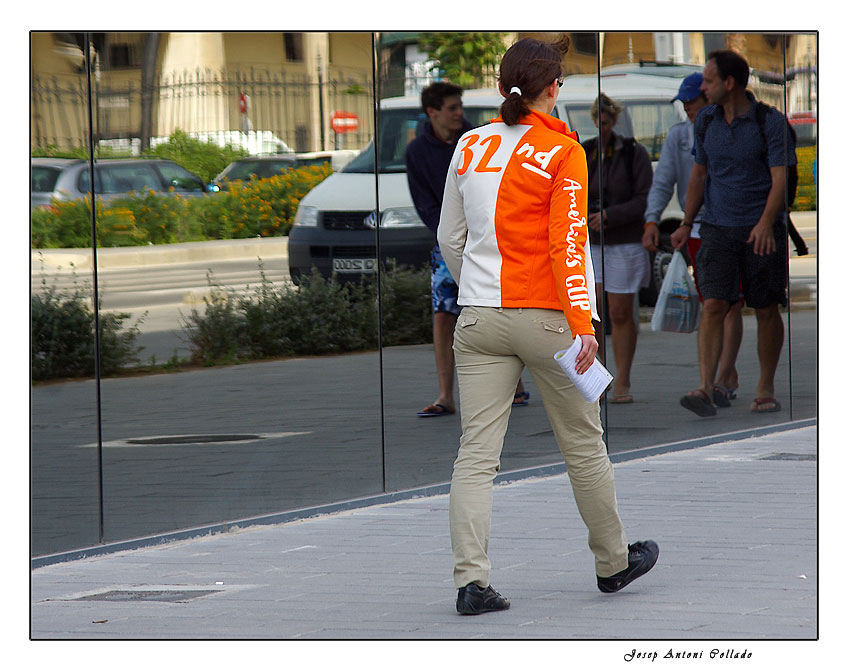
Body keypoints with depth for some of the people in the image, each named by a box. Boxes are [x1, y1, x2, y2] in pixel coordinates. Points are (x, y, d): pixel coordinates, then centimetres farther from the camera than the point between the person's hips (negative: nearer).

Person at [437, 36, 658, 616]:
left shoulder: (469, 147, 6)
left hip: (478, 323, 4)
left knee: (476, 453, 1)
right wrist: (582, 324, -18)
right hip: (545, 318, -4)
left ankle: (472, 580, -9)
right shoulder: (563, 153, -8)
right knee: (584, 444, 13)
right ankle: (613, 563, 27)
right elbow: (568, 242, -16)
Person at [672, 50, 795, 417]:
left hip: (761, 230, -3)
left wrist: (766, 223, -27)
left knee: (766, 311, 4)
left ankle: (765, 391, 17)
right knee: (714, 305, -12)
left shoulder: (770, 121, -9)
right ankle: (704, 390, -20)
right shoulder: (706, 119, 7)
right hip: (717, 229, 3)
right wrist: (686, 224, 15)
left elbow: (780, 178, -14)